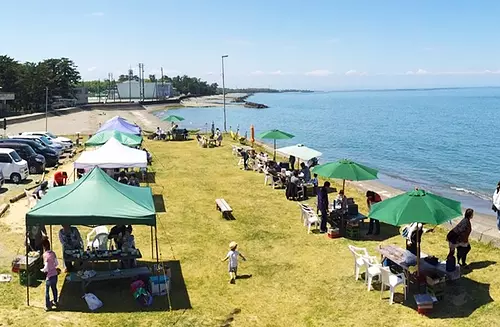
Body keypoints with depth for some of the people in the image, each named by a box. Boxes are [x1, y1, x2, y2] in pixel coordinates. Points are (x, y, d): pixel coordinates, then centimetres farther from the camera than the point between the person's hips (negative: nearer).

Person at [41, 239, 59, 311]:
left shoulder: (45, 255, -20)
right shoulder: (53, 253, -2)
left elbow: (46, 268, -19)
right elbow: (57, 263, 7)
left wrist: (42, 270, 0)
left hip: (49, 276, -6)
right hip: (55, 274, 6)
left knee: (47, 291, 9)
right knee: (54, 288, 24)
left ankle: (48, 306, 16)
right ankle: (55, 302, 39)